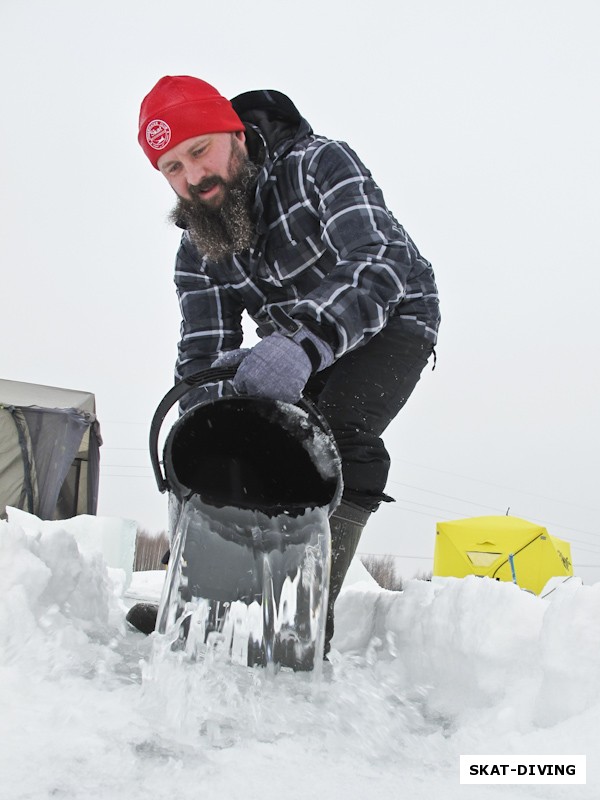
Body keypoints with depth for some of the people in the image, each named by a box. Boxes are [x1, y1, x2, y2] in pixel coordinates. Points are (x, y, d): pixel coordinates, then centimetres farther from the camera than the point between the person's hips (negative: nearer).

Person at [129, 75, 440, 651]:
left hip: (390, 320, -6)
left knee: (341, 432, -30)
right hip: (294, 350, 6)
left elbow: (379, 264, -40)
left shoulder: (318, 165, -26)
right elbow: (202, 350, -13)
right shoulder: (197, 246, -8)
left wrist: (303, 344, -57)